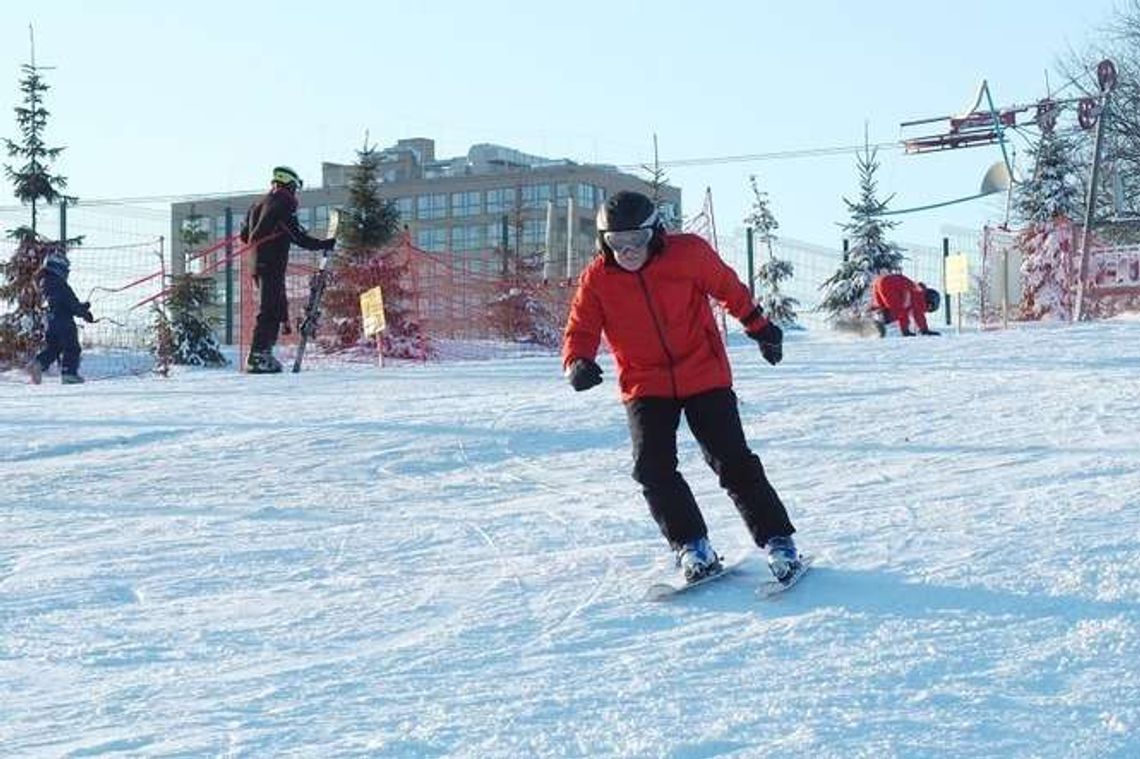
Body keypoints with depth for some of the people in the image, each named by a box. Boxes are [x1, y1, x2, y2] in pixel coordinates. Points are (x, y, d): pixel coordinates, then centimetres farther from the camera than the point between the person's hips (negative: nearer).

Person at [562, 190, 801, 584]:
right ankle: (692, 545, 3)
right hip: (645, 386, 2)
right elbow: (580, 331, -4)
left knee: (733, 461, -5)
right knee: (653, 468, -13)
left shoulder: (688, 253, -10)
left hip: (705, 376, -2)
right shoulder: (597, 279, -7)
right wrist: (578, 363, -26)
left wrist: (760, 327, 17)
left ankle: (777, 541, 7)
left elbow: (729, 288, 6)